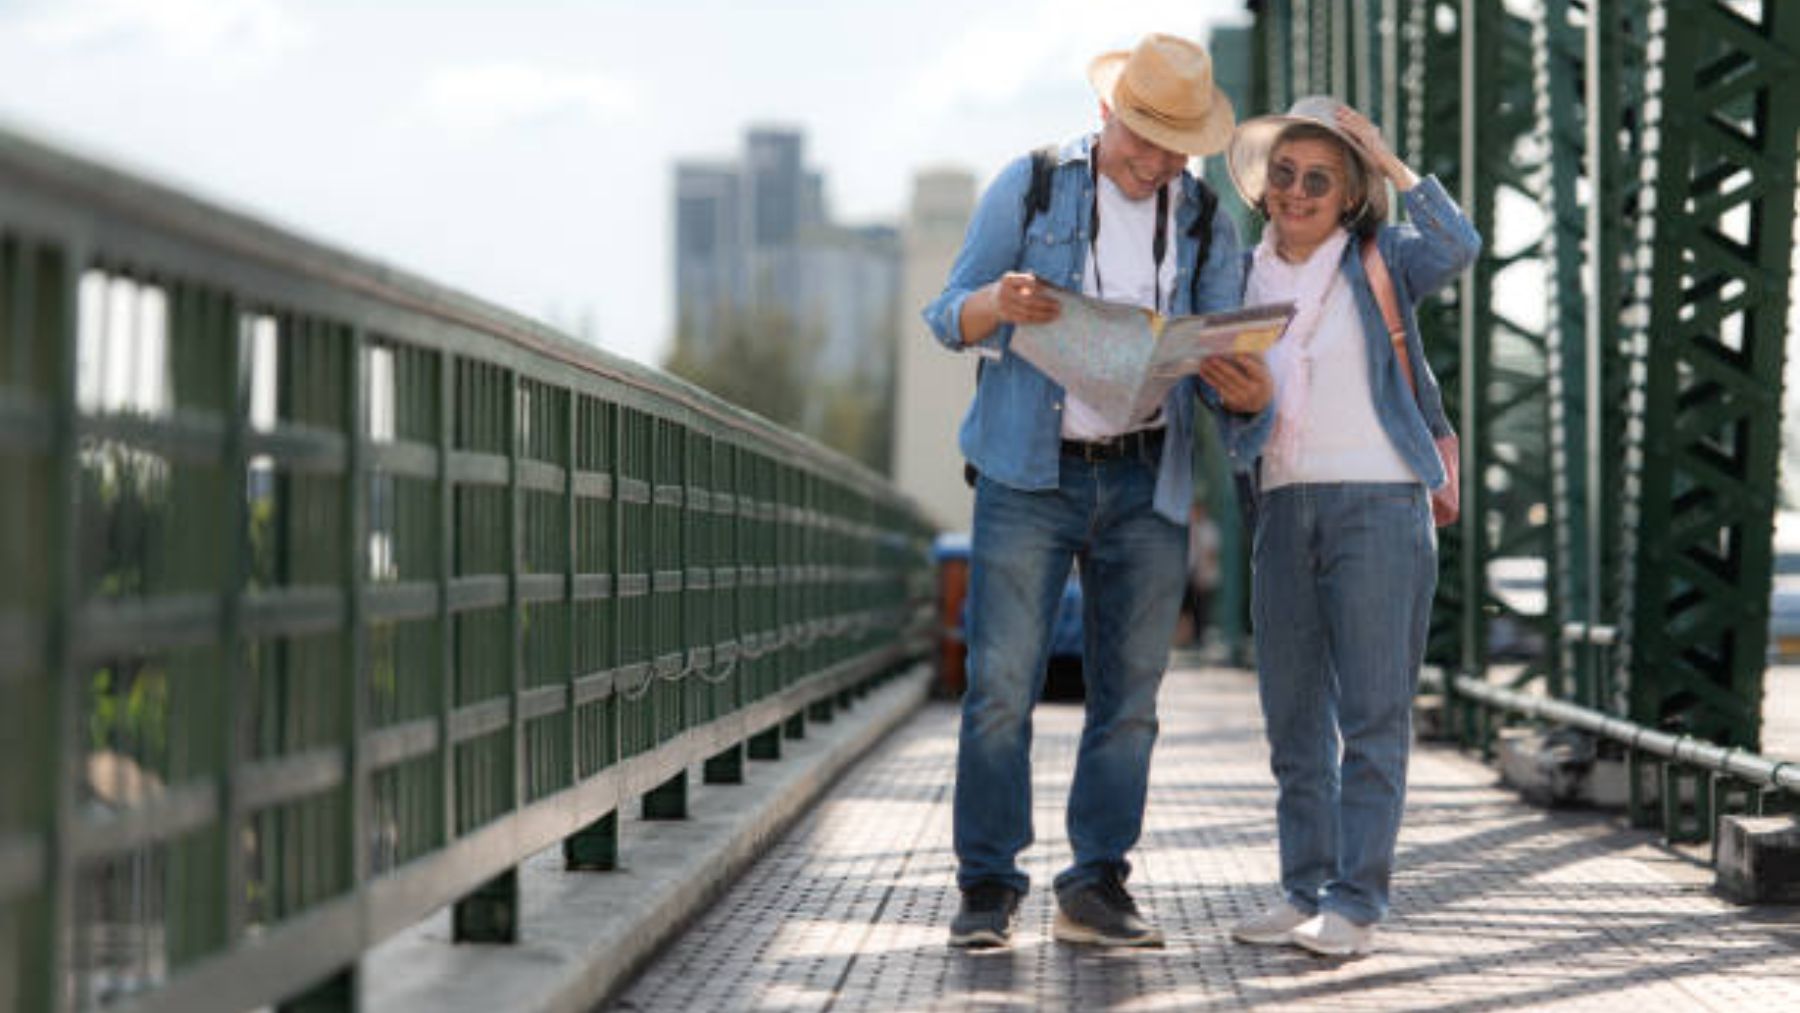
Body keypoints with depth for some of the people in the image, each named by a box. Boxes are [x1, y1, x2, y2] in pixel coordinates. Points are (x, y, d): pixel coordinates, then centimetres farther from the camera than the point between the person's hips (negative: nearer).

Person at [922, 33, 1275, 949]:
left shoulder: (1206, 226, 9)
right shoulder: (1028, 187, 3)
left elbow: (1219, 373, 4)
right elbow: (947, 317, 2)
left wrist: (1249, 395, -21)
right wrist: (995, 303, -22)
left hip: (1145, 483, 3)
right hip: (1030, 472, -3)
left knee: (1129, 692, 3)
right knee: (1000, 682, -7)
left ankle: (1096, 887, 11)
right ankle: (987, 888, -1)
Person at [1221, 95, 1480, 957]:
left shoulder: (1379, 261, 1)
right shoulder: (1245, 278, 13)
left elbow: (1457, 248, -19)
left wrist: (1389, 164, -12)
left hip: (1378, 501, -5)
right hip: (1283, 506, 5)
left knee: (1373, 713, -6)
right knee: (1294, 715, 7)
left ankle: (1356, 902, -6)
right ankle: (1306, 890, 13)